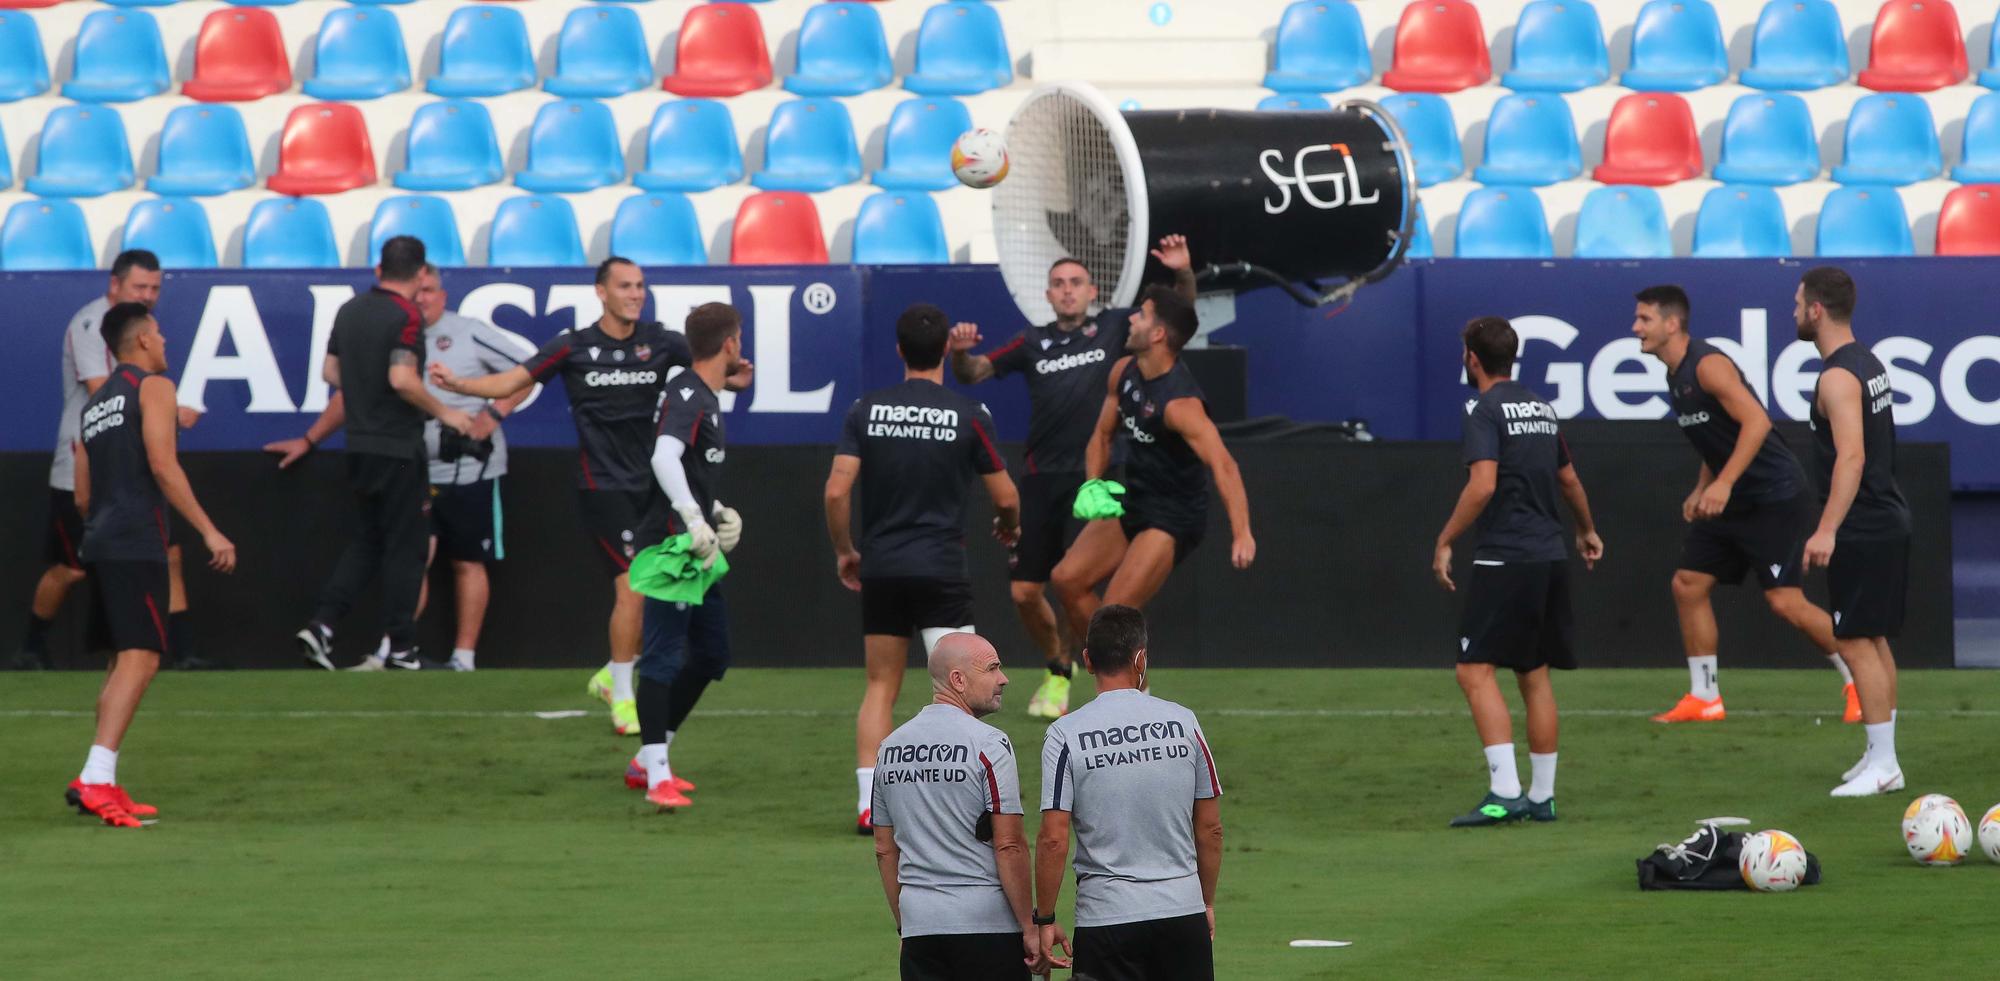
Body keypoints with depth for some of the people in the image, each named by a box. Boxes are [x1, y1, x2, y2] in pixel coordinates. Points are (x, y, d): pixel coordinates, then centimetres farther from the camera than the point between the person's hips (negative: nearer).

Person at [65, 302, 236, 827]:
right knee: (140, 660, -14)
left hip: (100, 543, 9)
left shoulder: (94, 405, 22)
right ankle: (94, 779, -27)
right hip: (137, 542, -9)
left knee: (124, 661, 16)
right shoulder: (153, 387, -2)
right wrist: (209, 531, -17)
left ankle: (103, 784, 12)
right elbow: (162, 465, -15)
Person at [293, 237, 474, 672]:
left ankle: (320, 625, 2)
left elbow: (331, 372, 15)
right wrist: (443, 413, -12)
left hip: (359, 446, 7)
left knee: (368, 542, 15)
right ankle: (401, 648, 4)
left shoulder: (349, 310, 9)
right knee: (405, 547, 2)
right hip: (399, 448, -7)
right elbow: (402, 378, -24)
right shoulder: (406, 315, -15)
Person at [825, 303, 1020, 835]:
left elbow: (836, 490, -4)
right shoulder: (969, 416, -6)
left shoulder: (866, 410, 0)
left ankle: (868, 805, 4)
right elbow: (1005, 496, 1)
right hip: (942, 570, -3)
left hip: (879, 567, 3)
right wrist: (1009, 526, 24)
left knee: (880, 688, 11)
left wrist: (844, 550, 12)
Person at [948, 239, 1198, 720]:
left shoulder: (1114, 328, 5)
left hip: (1092, 477, -3)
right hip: (1040, 478, 3)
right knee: (1025, 592, 3)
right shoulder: (1033, 342, 10)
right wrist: (960, 353, -17)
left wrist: (1183, 273, -14)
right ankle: (1058, 669, 28)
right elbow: (975, 372, 6)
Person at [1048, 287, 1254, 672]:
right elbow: (1103, 435, 14)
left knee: (1115, 614, -15)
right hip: (1132, 504, 9)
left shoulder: (1179, 403, -28)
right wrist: (1092, 486, -5)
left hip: (1174, 517, -9)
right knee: (1067, 579, 3)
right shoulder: (1123, 373, -1)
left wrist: (1241, 534, -49)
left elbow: (1222, 465, -38)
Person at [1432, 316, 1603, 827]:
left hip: (1505, 559, -8)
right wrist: (1587, 531, 42)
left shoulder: (1486, 410, -9)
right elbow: (1568, 480, 26)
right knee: (1535, 676, 14)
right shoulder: (1541, 407, 15)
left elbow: (1483, 485, -20)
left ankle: (1504, 791, -21)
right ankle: (1541, 796, 17)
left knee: (1475, 671, -10)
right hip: (1550, 558, 8)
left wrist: (1444, 542, -13)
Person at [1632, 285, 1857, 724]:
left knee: (1785, 601, -12)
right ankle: (1704, 699, 11)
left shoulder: (1708, 365, -19)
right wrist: (1701, 488, 18)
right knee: (1688, 584, 5)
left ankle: (1859, 683, 2)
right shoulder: (1677, 375, 11)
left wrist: (1724, 482, -33)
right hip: (1731, 501, 10)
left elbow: (1756, 421, -29)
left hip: (1774, 496, -10)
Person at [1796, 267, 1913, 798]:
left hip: (1862, 529, -10)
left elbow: (1852, 456, -27)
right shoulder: (1869, 364, 14)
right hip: (1887, 520, 10)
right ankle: (1880, 755, 21)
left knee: (1856, 642, -8)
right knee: (1874, 640, 15)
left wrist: (1827, 529, -31)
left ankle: (1883, 765, -8)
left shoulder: (1838, 378, -17)